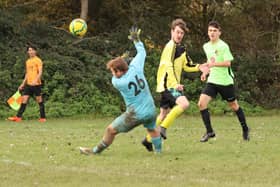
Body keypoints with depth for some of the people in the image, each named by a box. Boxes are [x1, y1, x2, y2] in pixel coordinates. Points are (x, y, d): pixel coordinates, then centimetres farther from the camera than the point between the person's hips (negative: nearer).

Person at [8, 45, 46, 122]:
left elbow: (40, 72, -14)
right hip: (28, 84, 7)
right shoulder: (27, 61, 17)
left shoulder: (38, 60, -6)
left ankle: (43, 118, 6)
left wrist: (35, 80, -30)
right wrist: (23, 84, 22)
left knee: (39, 101, -1)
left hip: (36, 84, -7)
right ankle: (18, 117, -3)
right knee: (24, 100, 0)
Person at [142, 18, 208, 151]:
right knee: (184, 103, -27)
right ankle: (163, 128, -19)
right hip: (168, 84, -10)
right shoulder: (171, 46, -13)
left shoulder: (179, 48, 18)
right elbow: (168, 66, -23)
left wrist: (199, 67, 8)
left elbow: (186, 65, 26)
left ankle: (148, 139, 24)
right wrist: (175, 84, -29)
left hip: (172, 85, 10)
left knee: (164, 113, 15)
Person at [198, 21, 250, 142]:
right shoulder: (206, 46, 8)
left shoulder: (223, 46, -13)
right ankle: (209, 132, -6)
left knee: (234, 106, 9)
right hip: (212, 81, 5)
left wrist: (214, 64, -33)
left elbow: (227, 63, -22)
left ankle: (245, 129, 31)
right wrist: (206, 72, 10)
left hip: (225, 81, -5)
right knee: (201, 103, -13)